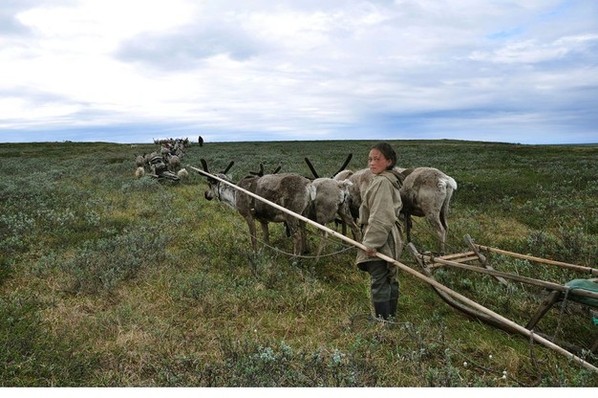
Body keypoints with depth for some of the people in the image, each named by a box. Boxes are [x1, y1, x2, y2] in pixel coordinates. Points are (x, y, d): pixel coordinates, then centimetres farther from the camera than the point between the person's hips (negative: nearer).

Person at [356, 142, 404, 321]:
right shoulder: (389, 180, 17)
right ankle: (391, 316, 27)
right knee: (389, 280, 16)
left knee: (379, 282, -7)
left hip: (379, 241, -11)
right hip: (388, 241, 11)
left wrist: (371, 242, -22)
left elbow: (380, 217, -22)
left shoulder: (382, 182, -16)